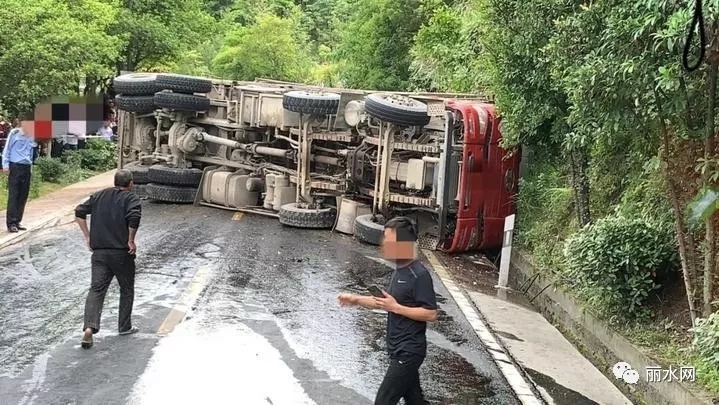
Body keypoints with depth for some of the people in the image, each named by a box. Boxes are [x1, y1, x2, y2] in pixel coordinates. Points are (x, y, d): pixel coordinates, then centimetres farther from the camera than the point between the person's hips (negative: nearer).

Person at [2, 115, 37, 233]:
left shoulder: (31, 135, 11)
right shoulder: (14, 133, -3)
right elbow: (6, 149, -2)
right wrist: (5, 165, -6)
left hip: (27, 167, 5)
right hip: (15, 166, -5)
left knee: (23, 196, 7)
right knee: (13, 195, -7)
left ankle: (17, 221, 15)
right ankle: (11, 223, -6)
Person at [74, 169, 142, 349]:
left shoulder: (99, 196, 13)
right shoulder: (131, 198, -4)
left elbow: (79, 212, 8)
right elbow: (134, 218, -23)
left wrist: (88, 237, 10)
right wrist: (131, 241, -13)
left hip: (99, 251, 3)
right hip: (122, 253, -3)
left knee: (96, 289, 0)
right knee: (127, 289, 15)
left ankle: (89, 328, -17)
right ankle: (125, 327, 24)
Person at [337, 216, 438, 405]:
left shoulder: (419, 275, -20)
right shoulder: (400, 269, 9)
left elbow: (431, 314, -21)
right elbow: (388, 302, 19)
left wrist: (395, 308, -21)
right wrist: (356, 299, 10)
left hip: (408, 352, -9)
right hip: (400, 350, 9)